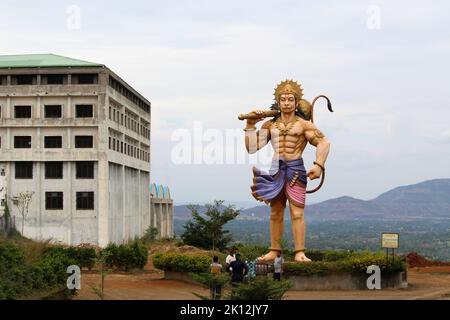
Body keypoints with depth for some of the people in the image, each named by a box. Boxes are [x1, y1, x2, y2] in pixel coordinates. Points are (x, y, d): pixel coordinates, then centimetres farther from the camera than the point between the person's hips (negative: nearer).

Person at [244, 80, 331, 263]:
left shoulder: (303, 124, 2)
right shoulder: (270, 125, 11)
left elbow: (324, 142, -4)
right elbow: (252, 148, 7)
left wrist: (319, 165, -17)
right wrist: (250, 125, 0)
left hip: (295, 169, -3)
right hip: (275, 170, 3)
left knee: (297, 213, -7)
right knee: (275, 213, 7)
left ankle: (299, 253, -7)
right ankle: (274, 251, 13)